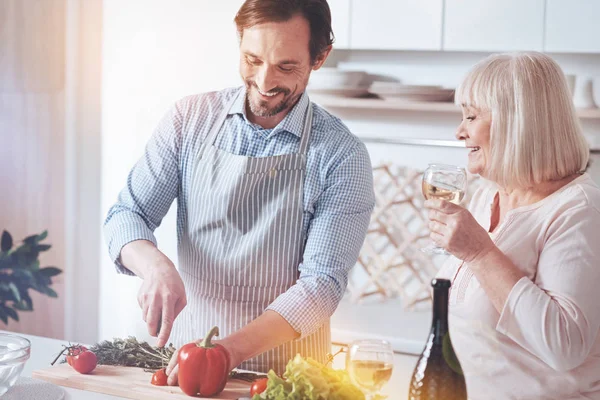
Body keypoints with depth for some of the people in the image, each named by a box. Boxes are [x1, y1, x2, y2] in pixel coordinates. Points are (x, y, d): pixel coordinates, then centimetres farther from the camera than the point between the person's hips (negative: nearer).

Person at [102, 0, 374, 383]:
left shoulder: (343, 156, -8)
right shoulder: (190, 119, 1)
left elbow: (322, 282, -13)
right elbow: (127, 215, 3)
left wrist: (230, 349, -25)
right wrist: (157, 266, -19)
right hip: (189, 343, 2)